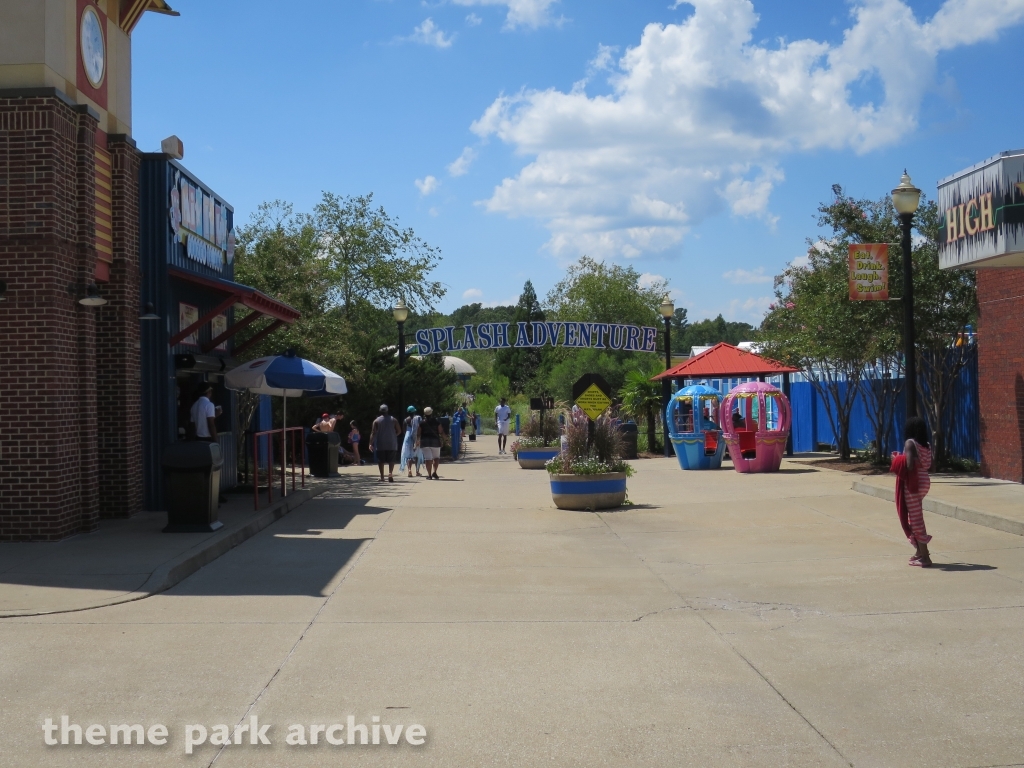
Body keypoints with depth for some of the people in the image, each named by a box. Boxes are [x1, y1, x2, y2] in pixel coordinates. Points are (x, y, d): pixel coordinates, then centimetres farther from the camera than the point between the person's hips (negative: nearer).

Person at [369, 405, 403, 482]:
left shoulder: (376, 421, 1)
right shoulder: (393, 420, 6)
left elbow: (373, 433, -6)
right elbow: (399, 431, 3)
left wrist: (371, 444, -8)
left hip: (380, 445, -1)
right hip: (392, 444, 1)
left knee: (381, 461, 7)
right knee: (391, 460, 5)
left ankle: (382, 477, 6)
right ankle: (390, 473, -18)